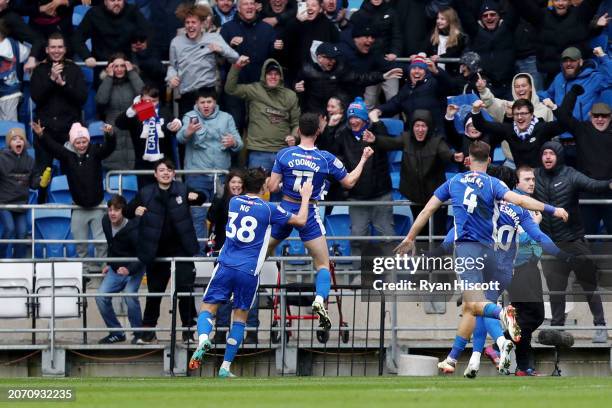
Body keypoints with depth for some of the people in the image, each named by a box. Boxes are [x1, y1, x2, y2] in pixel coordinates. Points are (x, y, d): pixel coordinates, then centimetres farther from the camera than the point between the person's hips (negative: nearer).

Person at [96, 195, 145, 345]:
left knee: (130, 296, -27)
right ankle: (116, 332, 6)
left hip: (133, 270, -6)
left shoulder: (132, 229, -24)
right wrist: (109, 264, 13)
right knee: (101, 297, -11)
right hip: (115, 269, 6)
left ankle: (138, 333, -7)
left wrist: (129, 269, -41)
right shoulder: (106, 221, -3)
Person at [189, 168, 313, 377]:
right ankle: (225, 367, 7)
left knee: (207, 308, 4)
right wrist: (305, 197, 24)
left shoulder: (234, 201, 8)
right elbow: (300, 220, 8)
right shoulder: (268, 209, -3)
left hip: (226, 266, 2)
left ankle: (203, 338, -30)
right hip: (249, 272, -2)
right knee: (240, 317, 9)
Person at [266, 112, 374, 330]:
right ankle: (319, 299, -22)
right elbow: (349, 182, 5)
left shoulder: (284, 155, -8)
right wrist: (363, 160, 17)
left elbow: (272, 187, -8)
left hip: (285, 210, 1)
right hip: (309, 214, -1)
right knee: (323, 265, 3)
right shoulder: (327, 158, -8)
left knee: (261, 254, 23)